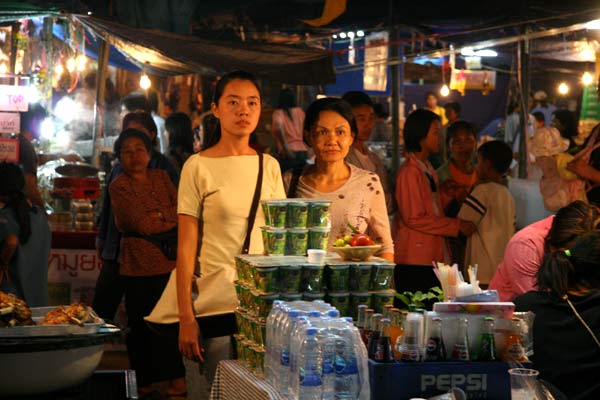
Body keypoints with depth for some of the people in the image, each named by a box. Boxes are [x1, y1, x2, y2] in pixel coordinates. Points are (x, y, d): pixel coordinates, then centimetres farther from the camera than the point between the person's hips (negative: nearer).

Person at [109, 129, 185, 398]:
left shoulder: (161, 178, 13)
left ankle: (176, 378, 8)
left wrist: (160, 215, -13)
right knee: (141, 324, 2)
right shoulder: (119, 186, -3)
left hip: (168, 261, 3)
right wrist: (173, 219, -2)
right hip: (138, 264, -3)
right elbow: (141, 223, -12)